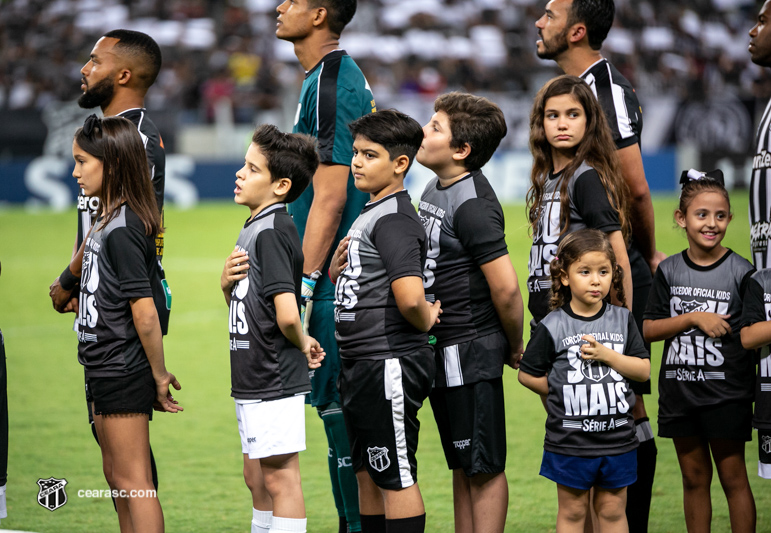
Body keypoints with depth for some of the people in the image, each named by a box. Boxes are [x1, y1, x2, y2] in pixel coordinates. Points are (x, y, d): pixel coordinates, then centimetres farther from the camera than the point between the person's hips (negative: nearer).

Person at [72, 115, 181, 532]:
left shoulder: (122, 229, -20)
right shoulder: (107, 222, 9)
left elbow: (145, 313, -22)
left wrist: (159, 375, -17)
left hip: (123, 372, -10)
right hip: (105, 369, 10)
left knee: (133, 481, -6)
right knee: (116, 475, 16)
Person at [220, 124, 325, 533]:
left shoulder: (273, 232, -18)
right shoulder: (252, 228, 12)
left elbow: (287, 314, -27)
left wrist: (301, 344, -8)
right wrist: (227, 283, 0)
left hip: (275, 380, -10)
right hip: (252, 381, 10)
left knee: (280, 478, -3)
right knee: (256, 476, 18)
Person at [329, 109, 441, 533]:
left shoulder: (395, 220, -17)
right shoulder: (368, 216, 14)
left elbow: (410, 297, -31)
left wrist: (424, 322, -11)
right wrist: (337, 271, 3)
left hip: (388, 366, -10)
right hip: (361, 366, 10)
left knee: (396, 478, -4)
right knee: (367, 474, 17)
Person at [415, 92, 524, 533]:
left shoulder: (472, 205, -20)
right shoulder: (436, 188, 9)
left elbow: (506, 288, -22)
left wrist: (514, 347, -10)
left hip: (471, 349, -10)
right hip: (443, 349, 10)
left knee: (484, 467, -2)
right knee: (462, 466, 16)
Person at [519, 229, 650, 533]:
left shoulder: (622, 320, 3)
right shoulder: (552, 327, -6)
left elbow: (644, 370, -1)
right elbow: (527, 374, 0)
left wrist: (607, 355, -13)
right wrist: (560, 392, -4)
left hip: (617, 437, 2)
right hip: (569, 439, -2)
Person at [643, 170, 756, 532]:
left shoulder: (741, 272, -4)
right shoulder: (669, 271, 4)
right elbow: (648, 330, -2)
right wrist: (694, 318, -13)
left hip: (726, 392, -3)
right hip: (680, 391, 3)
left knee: (733, 476, 1)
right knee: (694, 478, 12)